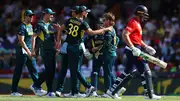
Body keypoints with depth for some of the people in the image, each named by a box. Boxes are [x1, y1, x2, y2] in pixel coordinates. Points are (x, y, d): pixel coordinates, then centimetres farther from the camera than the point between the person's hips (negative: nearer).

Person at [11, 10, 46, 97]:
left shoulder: (31, 26, 15)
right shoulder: (22, 27, -12)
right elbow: (21, 41, -20)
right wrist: (28, 51, -25)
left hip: (29, 51, 9)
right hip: (22, 51, -9)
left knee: (34, 70, 1)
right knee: (18, 71, -3)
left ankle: (37, 88, -2)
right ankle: (14, 91, 2)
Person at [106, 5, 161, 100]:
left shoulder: (138, 23, 21)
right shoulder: (133, 23, -11)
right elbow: (125, 35, -23)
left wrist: (146, 47, 18)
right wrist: (133, 48, -27)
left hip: (134, 50, 11)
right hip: (133, 50, -11)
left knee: (127, 72, 12)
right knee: (146, 71, -7)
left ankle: (112, 91, 13)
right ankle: (149, 94, -3)